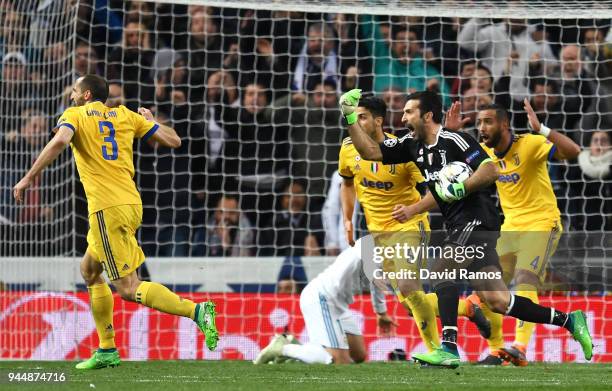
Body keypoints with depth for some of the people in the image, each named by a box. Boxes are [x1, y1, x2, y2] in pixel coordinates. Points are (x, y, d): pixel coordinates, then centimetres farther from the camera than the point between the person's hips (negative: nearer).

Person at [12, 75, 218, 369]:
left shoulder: (74, 115, 3)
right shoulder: (125, 115, 15)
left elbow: (59, 141, -19)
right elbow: (173, 140, 13)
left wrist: (29, 177, -14)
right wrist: (149, 120, 33)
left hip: (107, 209, -7)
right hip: (131, 204, 7)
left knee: (128, 288, -9)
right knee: (89, 270, 23)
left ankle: (196, 311, -26)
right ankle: (106, 351, 21)